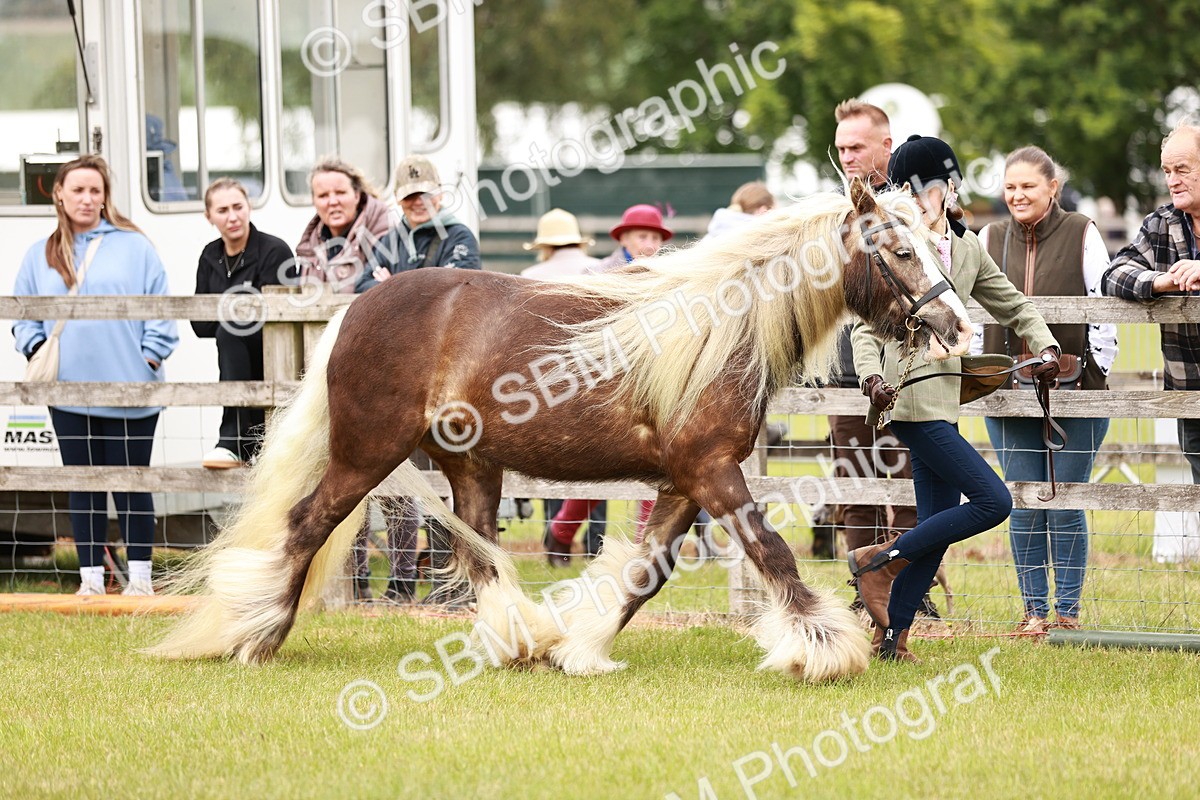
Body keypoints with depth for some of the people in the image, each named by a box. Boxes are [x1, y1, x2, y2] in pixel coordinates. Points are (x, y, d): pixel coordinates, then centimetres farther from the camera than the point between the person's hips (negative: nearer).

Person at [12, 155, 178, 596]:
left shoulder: (134, 247, 4)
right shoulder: (40, 255, 11)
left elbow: (160, 311, 1)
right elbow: (24, 316, 15)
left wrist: (148, 360, -7)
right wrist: (36, 351, -1)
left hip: (129, 393, -2)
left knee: (132, 485, 2)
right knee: (84, 487, 6)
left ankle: (139, 577, 8)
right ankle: (91, 579, 11)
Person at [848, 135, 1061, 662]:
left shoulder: (967, 249, 14)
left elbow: (1012, 305, 25)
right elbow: (867, 325, -10)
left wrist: (1045, 347, 9)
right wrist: (873, 378, -26)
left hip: (944, 400, 8)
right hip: (912, 398, -8)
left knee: (937, 526, 6)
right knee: (993, 503, -13)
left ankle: (892, 638, 11)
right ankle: (879, 560, -4)